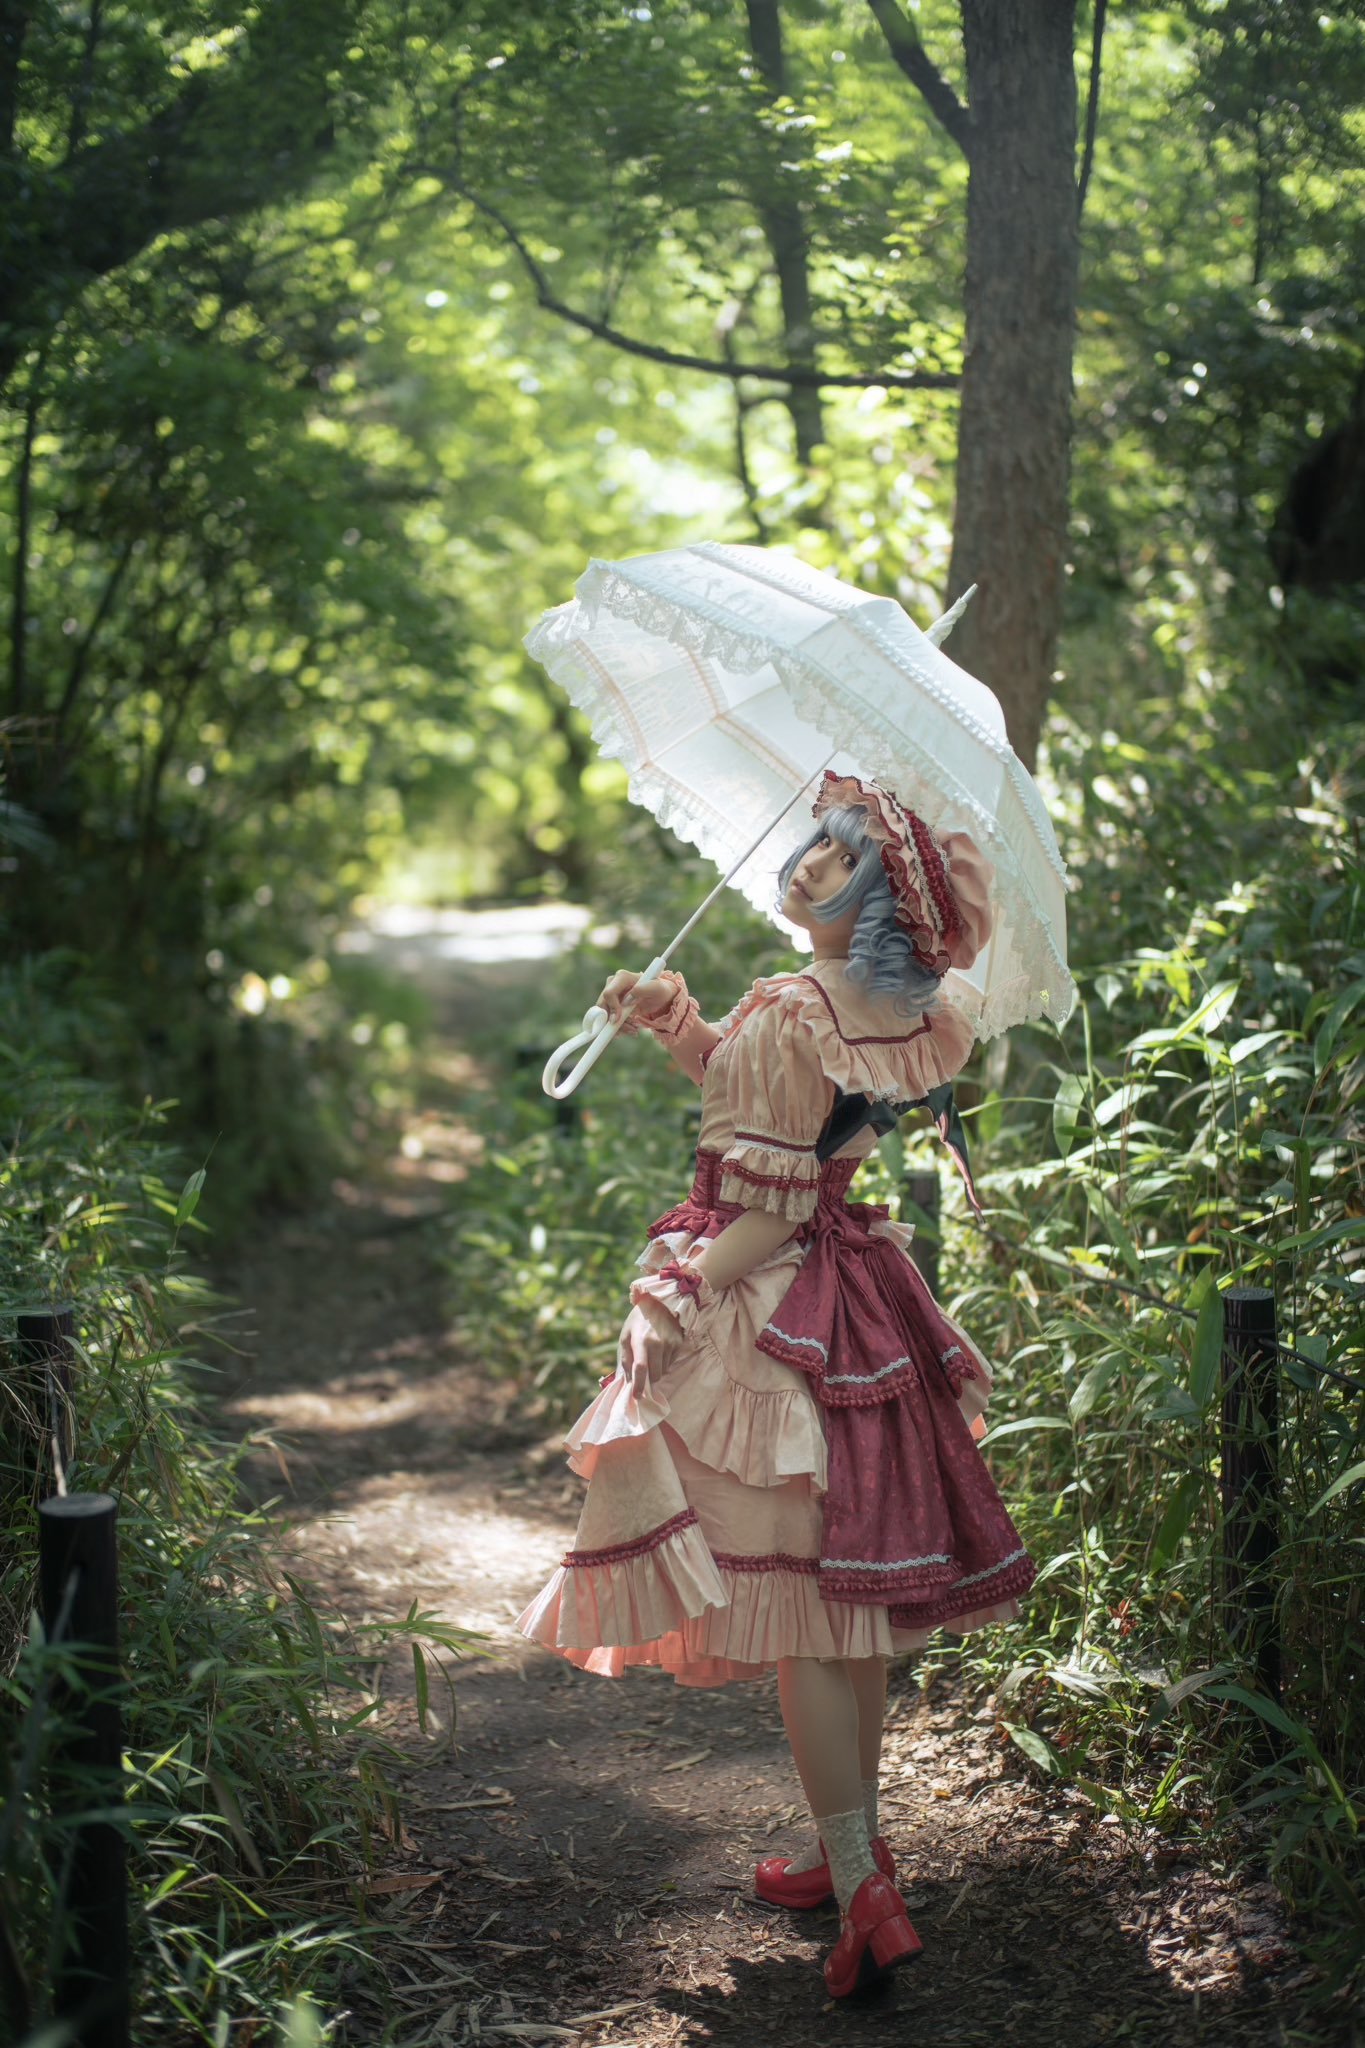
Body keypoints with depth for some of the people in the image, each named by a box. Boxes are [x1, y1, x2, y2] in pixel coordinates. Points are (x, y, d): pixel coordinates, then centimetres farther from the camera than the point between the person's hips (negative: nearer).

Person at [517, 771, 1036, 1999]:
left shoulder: (791, 1016, -21)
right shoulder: (909, 1022, 3)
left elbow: (769, 1208, -20)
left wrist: (675, 1311, -12)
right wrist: (678, 1027, 9)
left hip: (767, 1306, -8)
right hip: (854, 1301, 8)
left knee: (790, 1605, -3)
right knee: (848, 1595, 17)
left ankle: (865, 1898, -3)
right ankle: (853, 1848, 29)